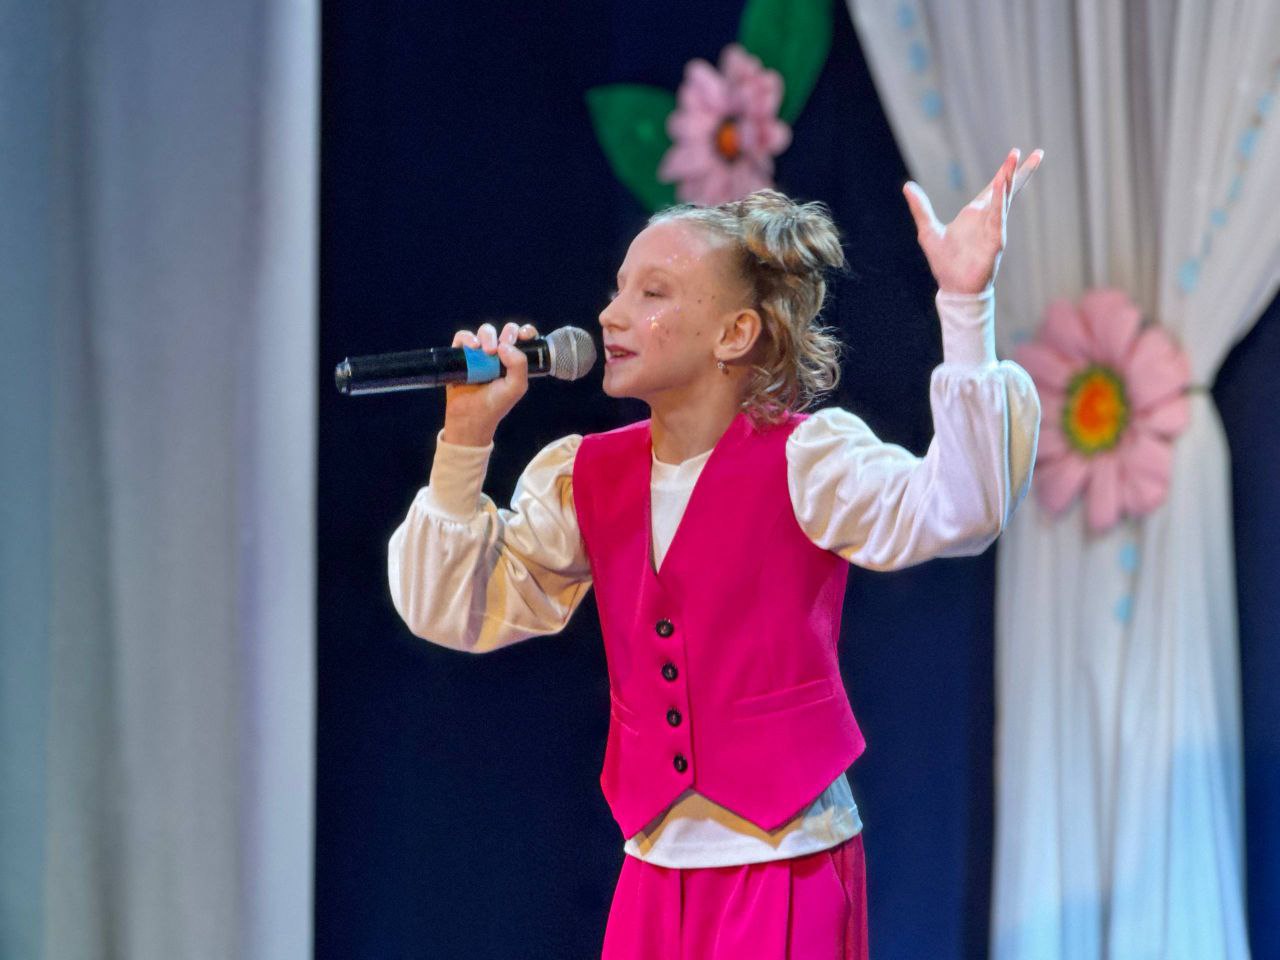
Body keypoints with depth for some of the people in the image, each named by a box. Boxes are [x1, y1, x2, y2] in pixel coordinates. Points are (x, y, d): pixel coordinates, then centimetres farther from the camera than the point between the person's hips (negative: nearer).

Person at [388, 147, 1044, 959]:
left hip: (786, 863, -5)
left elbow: (953, 510, -28)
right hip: (656, 865, 5)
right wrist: (467, 439, -6)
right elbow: (454, 611, 4)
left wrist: (966, 308, -36)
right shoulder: (584, 477, 5)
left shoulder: (802, 459, -11)